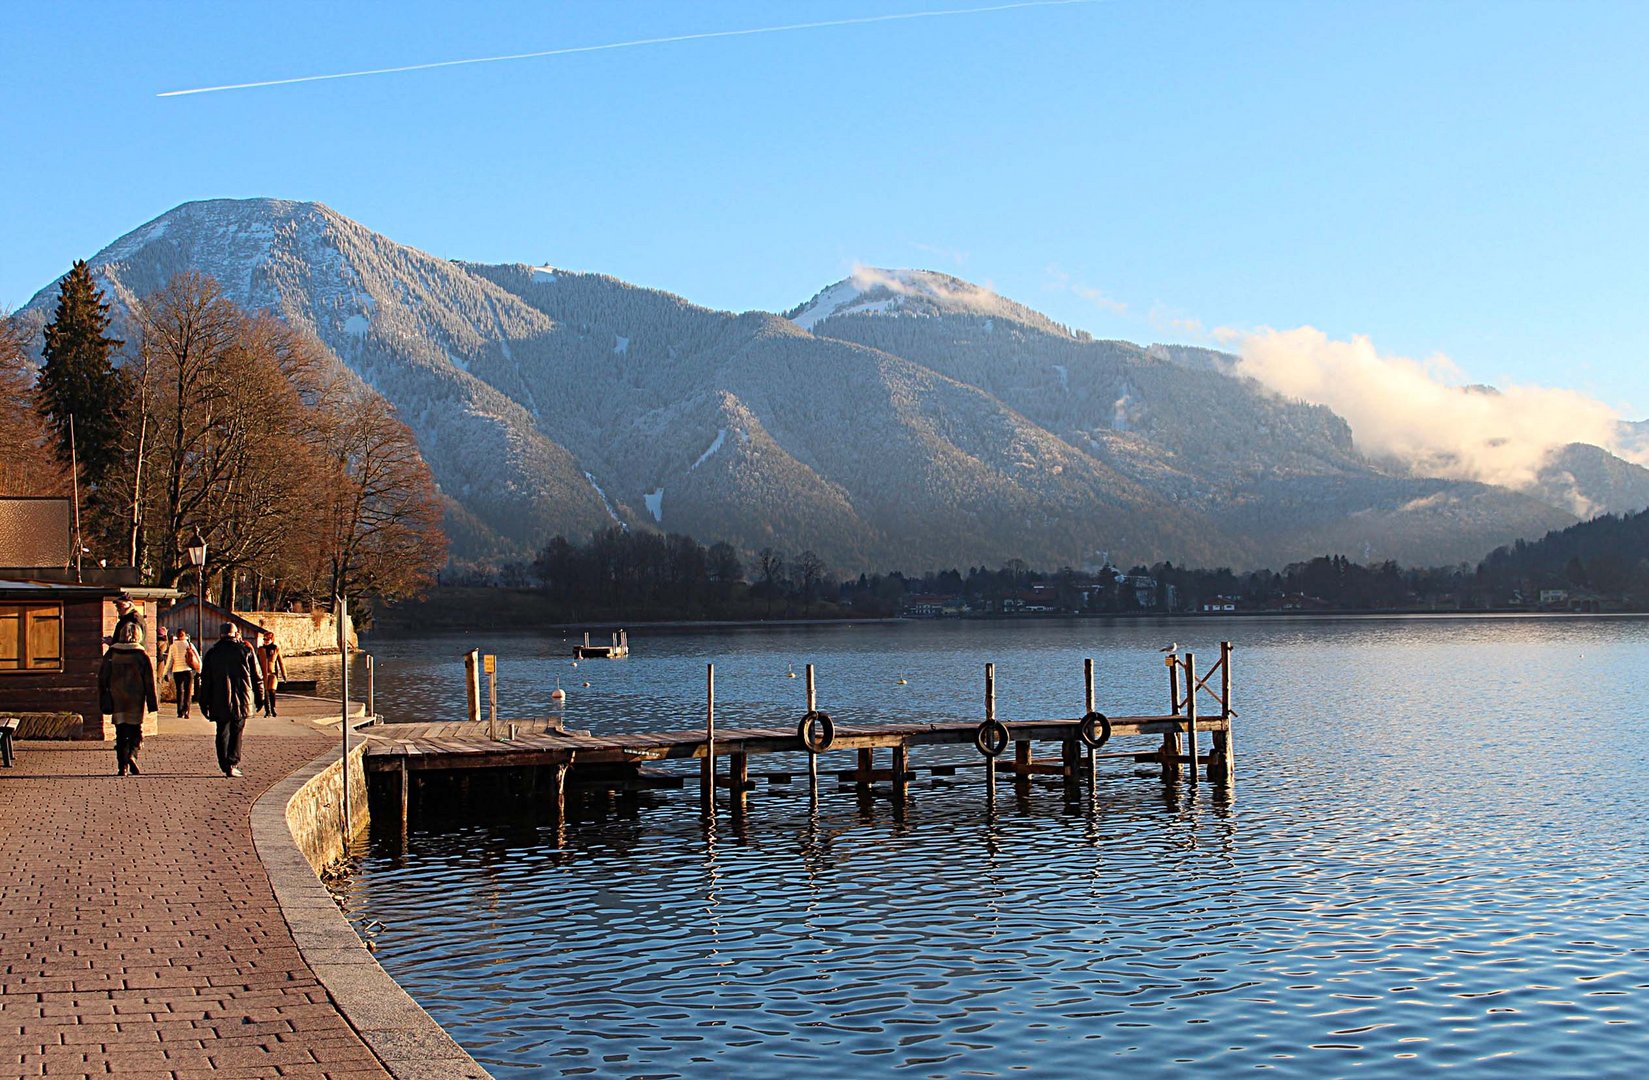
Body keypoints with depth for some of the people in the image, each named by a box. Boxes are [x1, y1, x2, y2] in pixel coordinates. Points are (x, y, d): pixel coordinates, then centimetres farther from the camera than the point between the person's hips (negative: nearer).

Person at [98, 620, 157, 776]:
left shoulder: (111, 653, 2)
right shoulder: (142, 655, -4)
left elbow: (102, 677, 5)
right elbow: (150, 680, -5)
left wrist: (104, 701, 11)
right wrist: (153, 703, 0)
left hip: (117, 700, 2)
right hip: (136, 700, -2)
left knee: (121, 734, 8)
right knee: (136, 731, 9)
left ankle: (122, 766, 4)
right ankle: (132, 754, -16)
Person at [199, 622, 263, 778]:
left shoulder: (212, 653, 4)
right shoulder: (246, 650, 0)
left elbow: (205, 681, 6)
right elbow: (257, 677, 2)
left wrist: (204, 705, 11)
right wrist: (259, 698, 11)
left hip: (220, 702, 1)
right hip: (242, 700, -1)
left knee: (223, 733, 9)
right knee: (237, 732, 5)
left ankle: (225, 766, 5)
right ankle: (233, 763, -5)